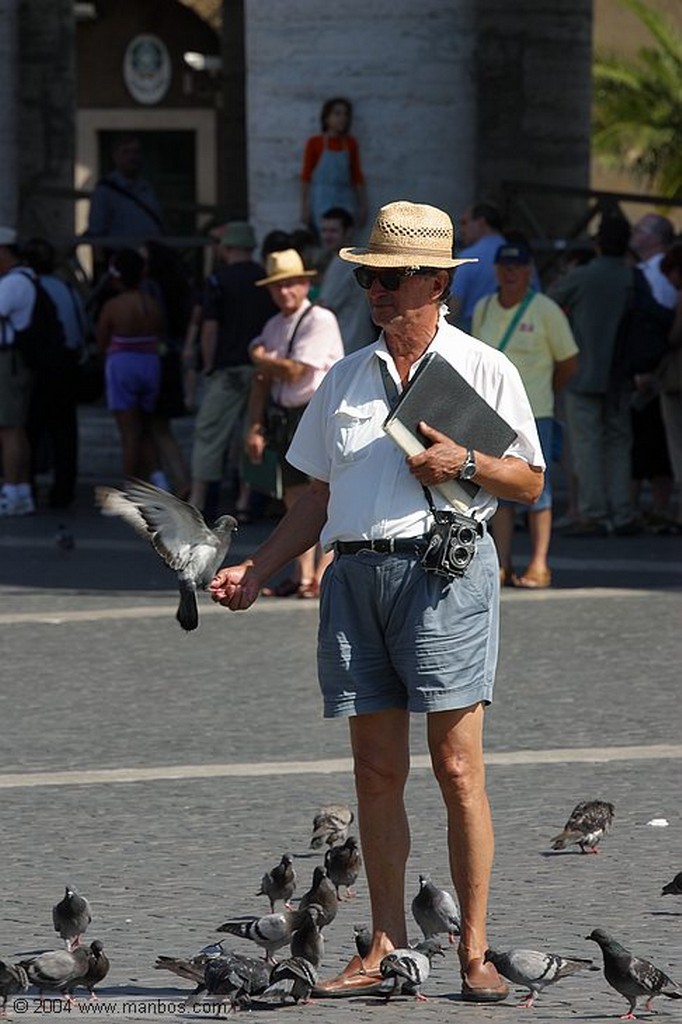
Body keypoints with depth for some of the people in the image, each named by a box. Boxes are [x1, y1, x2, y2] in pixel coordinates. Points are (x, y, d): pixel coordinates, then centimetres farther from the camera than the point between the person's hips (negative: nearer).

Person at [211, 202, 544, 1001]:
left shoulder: (482, 368, 5)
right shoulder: (345, 379, 17)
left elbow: (529, 480, 6)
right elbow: (320, 495, 20)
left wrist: (464, 462, -12)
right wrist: (256, 571, 12)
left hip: (442, 567, -4)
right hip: (354, 571, 4)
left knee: (457, 768, -8)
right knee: (376, 771, 3)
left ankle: (473, 953, -5)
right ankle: (387, 951, 7)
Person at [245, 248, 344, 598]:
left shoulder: (320, 320, -10)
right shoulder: (274, 326, 14)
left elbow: (294, 371, -16)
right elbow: (261, 381, 15)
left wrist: (261, 358, 2)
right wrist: (255, 427, 7)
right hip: (288, 419, 8)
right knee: (294, 498, 10)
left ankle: (322, 576, -9)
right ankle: (302, 576, 17)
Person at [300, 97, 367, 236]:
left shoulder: (350, 144, 9)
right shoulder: (315, 143, 0)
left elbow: (357, 176, 14)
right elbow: (306, 176, 2)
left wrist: (362, 206, 12)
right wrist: (304, 208, -2)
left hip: (345, 199, 3)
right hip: (321, 200, -3)